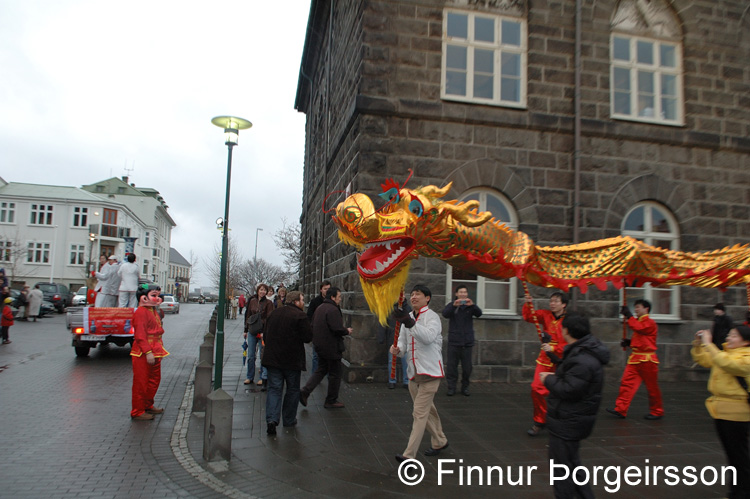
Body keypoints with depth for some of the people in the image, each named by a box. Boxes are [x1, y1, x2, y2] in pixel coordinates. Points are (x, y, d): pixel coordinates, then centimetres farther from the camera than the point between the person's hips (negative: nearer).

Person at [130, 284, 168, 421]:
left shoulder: (154, 311, 16)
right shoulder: (141, 312, -16)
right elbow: (140, 335, -21)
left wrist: (160, 350, 21)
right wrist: (148, 352, -25)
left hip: (154, 353, 10)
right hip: (142, 354, -10)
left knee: (154, 380, 18)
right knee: (141, 383, 0)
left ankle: (148, 405, 33)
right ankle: (137, 412, 10)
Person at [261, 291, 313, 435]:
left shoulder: (274, 313, 9)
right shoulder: (300, 316, -13)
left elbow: (265, 335, 16)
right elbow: (308, 337, -13)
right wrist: (309, 326, 5)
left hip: (272, 358, 5)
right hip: (292, 360, -4)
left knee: (274, 388, 5)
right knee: (293, 390, 12)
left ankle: (271, 419, -9)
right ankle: (289, 419, 20)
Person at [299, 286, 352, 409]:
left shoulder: (319, 308, 10)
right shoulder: (333, 310, -19)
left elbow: (313, 325, 16)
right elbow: (337, 328, -26)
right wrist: (347, 331, -8)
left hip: (320, 346, 9)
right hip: (332, 347, -9)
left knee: (321, 370, 19)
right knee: (335, 374, 5)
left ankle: (305, 391, 6)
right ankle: (331, 401, 15)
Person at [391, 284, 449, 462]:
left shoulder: (432, 317, -11)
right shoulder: (408, 317, 12)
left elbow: (428, 337, -30)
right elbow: (403, 342, 11)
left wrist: (409, 322, -41)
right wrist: (398, 349, -12)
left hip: (429, 372, -7)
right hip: (413, 372, 7)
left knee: (420, 413, -9)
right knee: (427, 410, 20)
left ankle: (409, 455, -10)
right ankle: (439, 442, 38)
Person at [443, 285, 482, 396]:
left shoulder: (470, 306, 8)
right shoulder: (452, 305, 5)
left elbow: (479, 314, -10)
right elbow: (445, 314, -14)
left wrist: (472, 305, -29)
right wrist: (454, 305, -31)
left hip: (467, 342, 1)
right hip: (454, 341, -1)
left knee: (467, 367, 5)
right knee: (451, 366, 0)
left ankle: (465, 387, 19)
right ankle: (451, 387, 9)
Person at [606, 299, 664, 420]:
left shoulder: (650, 323, -9)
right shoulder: (639, 322, 18)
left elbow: (638, 328, -29)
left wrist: (628, 316, -22)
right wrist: (628, 342, 8)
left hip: (647, 360, -8)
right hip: (635, 359, 8)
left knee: (652, 387, 5)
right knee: (627, 383, -1)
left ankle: (657, 412, 20)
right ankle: (621, 410, -3)